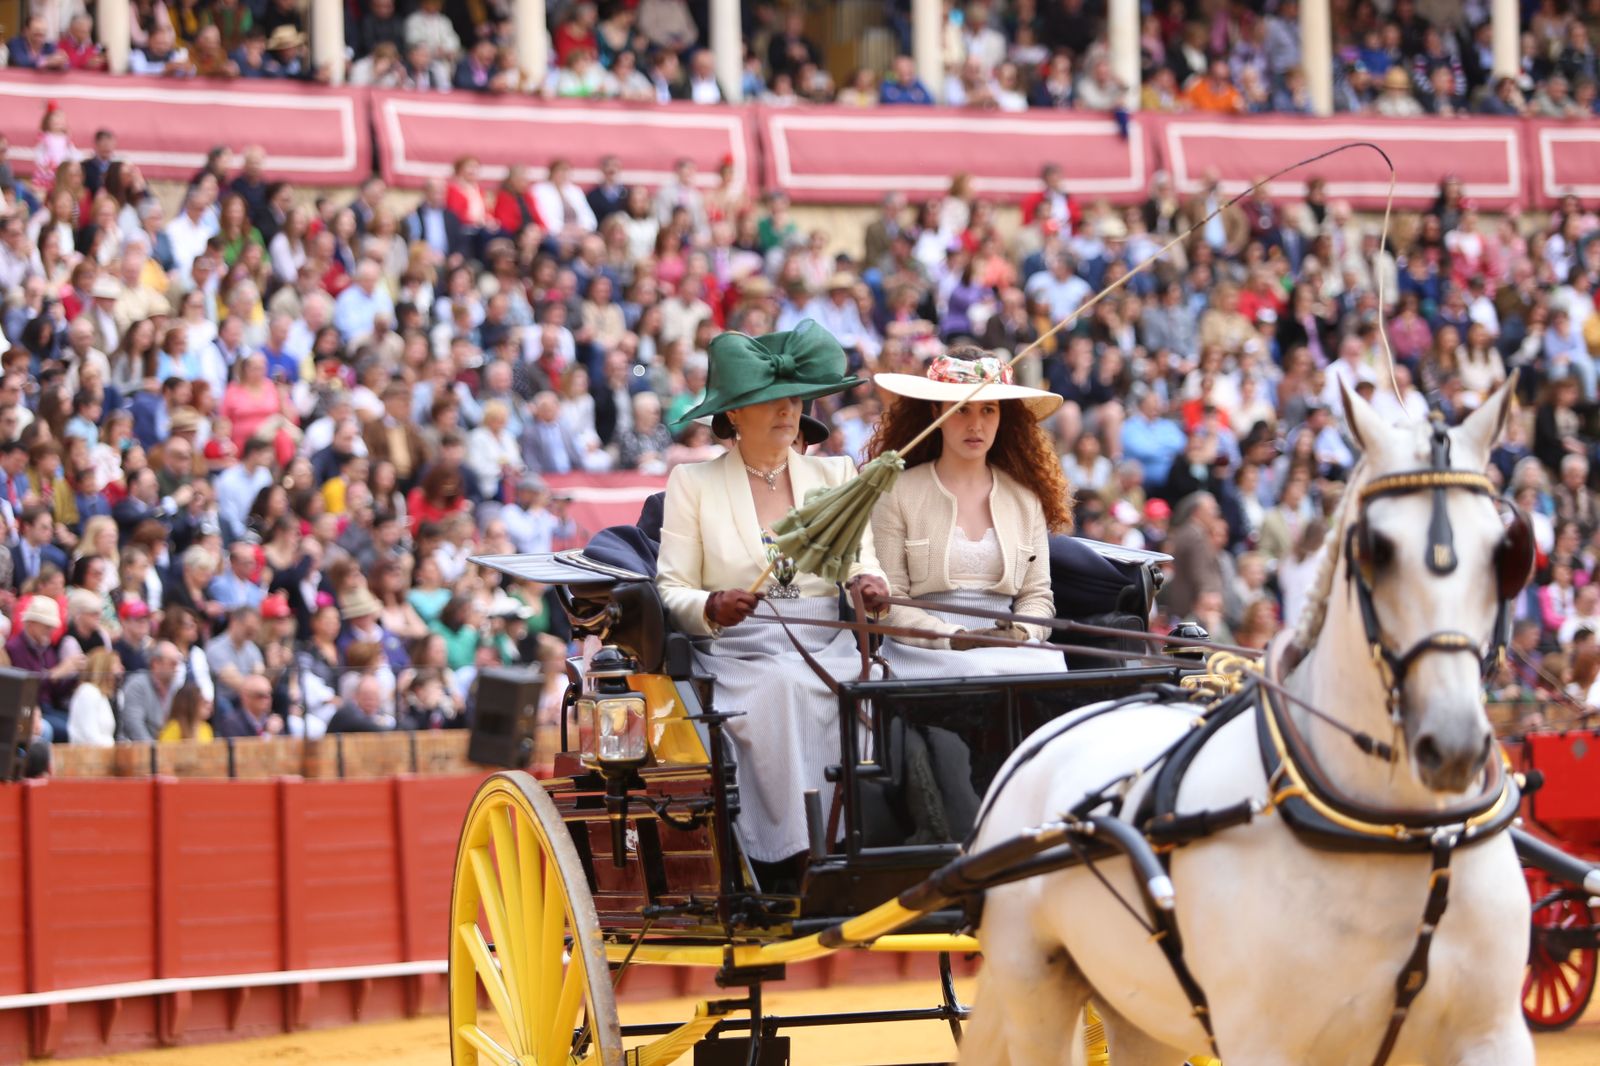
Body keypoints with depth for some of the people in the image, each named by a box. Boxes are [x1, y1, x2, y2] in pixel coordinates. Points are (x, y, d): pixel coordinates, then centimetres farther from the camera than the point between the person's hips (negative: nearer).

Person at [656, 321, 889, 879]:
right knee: (780, 691, -36)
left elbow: (862, 563, 12)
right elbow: (672, 592, 4)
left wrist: (868, 583, -13)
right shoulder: (693, 482, 9)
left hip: (826, 646, 2)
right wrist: (712, 609, -18)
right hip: (738, 652, -2)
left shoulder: (836, 475, 18)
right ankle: (792, 855, -40)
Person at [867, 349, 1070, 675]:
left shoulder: (1026, 499, 16)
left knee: (1048, 672, -31)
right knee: (977, 674, -38)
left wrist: (1020, 633, -7)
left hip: (1008, 649, 4)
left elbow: (1037, 596, 17)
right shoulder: (897, 494, 3)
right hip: (923, 653, -4)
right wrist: (955, 638, -14)